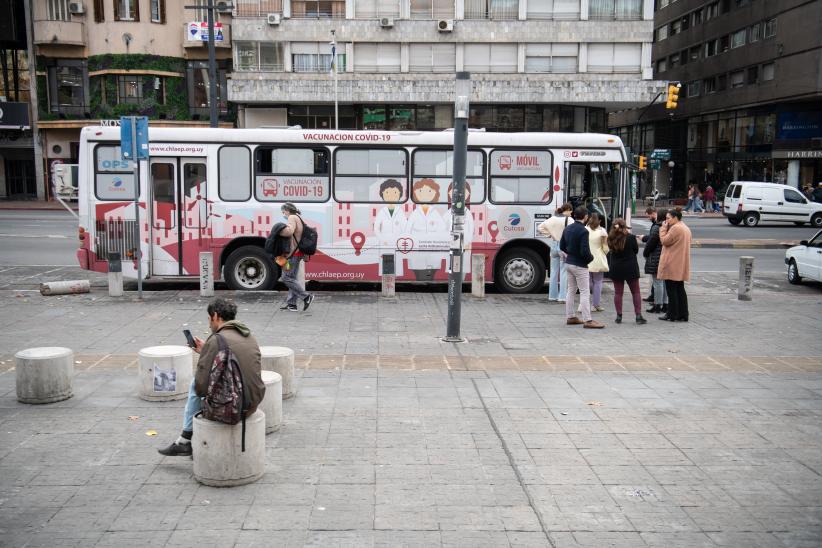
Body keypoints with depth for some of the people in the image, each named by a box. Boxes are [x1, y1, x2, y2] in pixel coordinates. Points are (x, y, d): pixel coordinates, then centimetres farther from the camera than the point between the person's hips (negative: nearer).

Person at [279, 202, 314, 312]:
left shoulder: (292, 218, -11)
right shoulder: (299, 219, 21)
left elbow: (289, 231, -28)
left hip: (292, 253, -11)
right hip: (298, 253, 11)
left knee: (287, 278, -8)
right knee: (293, 278, 14)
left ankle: (306, 296, -9)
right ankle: (291, 303, 17)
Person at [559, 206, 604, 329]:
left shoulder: (567, 228, 5)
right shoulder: (583, 231, -21)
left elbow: (562, 246, 12)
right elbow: (585, 251, -24)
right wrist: (591, 258, -6)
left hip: (569, 263, 9)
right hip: (579, 265, -8)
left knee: (571, 291, 16)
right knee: (585, 293, -4)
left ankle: (570, 317, 22)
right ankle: (587, 320, -3)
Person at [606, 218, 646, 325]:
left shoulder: (611, 239, -3)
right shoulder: (630, 237, -13)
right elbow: (636, 250, 1)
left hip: (616, 269, 3)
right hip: (630, 268, -2)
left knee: (618, 293, 9)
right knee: (636, 292, 8)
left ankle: (619, 316, 9)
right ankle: (638, 315, 4)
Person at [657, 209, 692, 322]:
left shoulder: (675, 228, -15)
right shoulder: (686, 228, 17)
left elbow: (664, 241, -13)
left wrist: (663, 228, -3)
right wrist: (666, 228, 12)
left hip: (672, 265, -9)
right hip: (681, 266, 10)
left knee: (671, 290, -3)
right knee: (680, 289, 11)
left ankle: (672, 315, 0)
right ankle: (683, 315, 12)